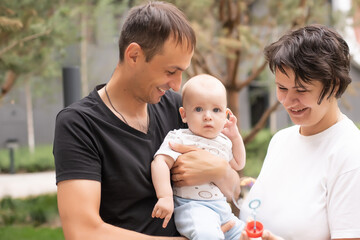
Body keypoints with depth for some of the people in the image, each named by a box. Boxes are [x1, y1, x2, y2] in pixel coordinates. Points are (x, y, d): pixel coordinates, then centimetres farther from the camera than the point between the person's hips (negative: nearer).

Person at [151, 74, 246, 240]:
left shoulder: (223, 142, 15)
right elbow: (160, 163, -22)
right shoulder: (179, 139, -8)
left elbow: (238, 164, 32)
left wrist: (235, 136, 19)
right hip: (192, 207, -8)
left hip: (221, 207, 8)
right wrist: (165, 197, -32)